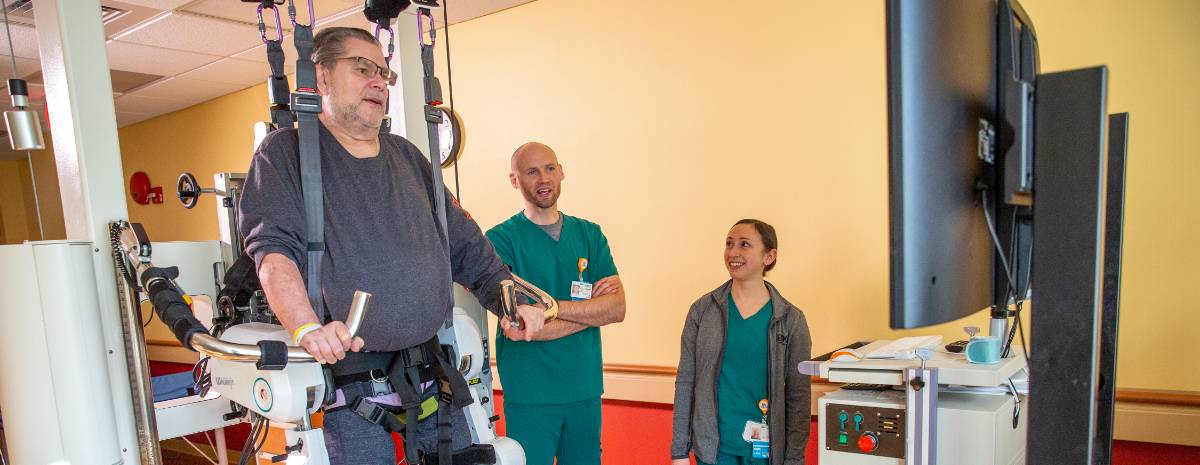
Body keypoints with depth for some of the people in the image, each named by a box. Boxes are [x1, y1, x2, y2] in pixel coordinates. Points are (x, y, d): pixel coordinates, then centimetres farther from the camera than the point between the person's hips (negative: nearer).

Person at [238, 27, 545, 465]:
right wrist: (307, 329, -30)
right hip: (349, 375, -5)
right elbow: (274, 248, -14)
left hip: (431, 369, 5)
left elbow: (463, 241, 15)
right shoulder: (286, 152, -1)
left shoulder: (406, 155, 15)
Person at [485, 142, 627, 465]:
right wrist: (591, 309, -11)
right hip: (529, 393, -4)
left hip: (586, 388, 4)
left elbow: (618, 308, -7)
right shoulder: (500, 239, -8)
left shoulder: (590, 234, 5)